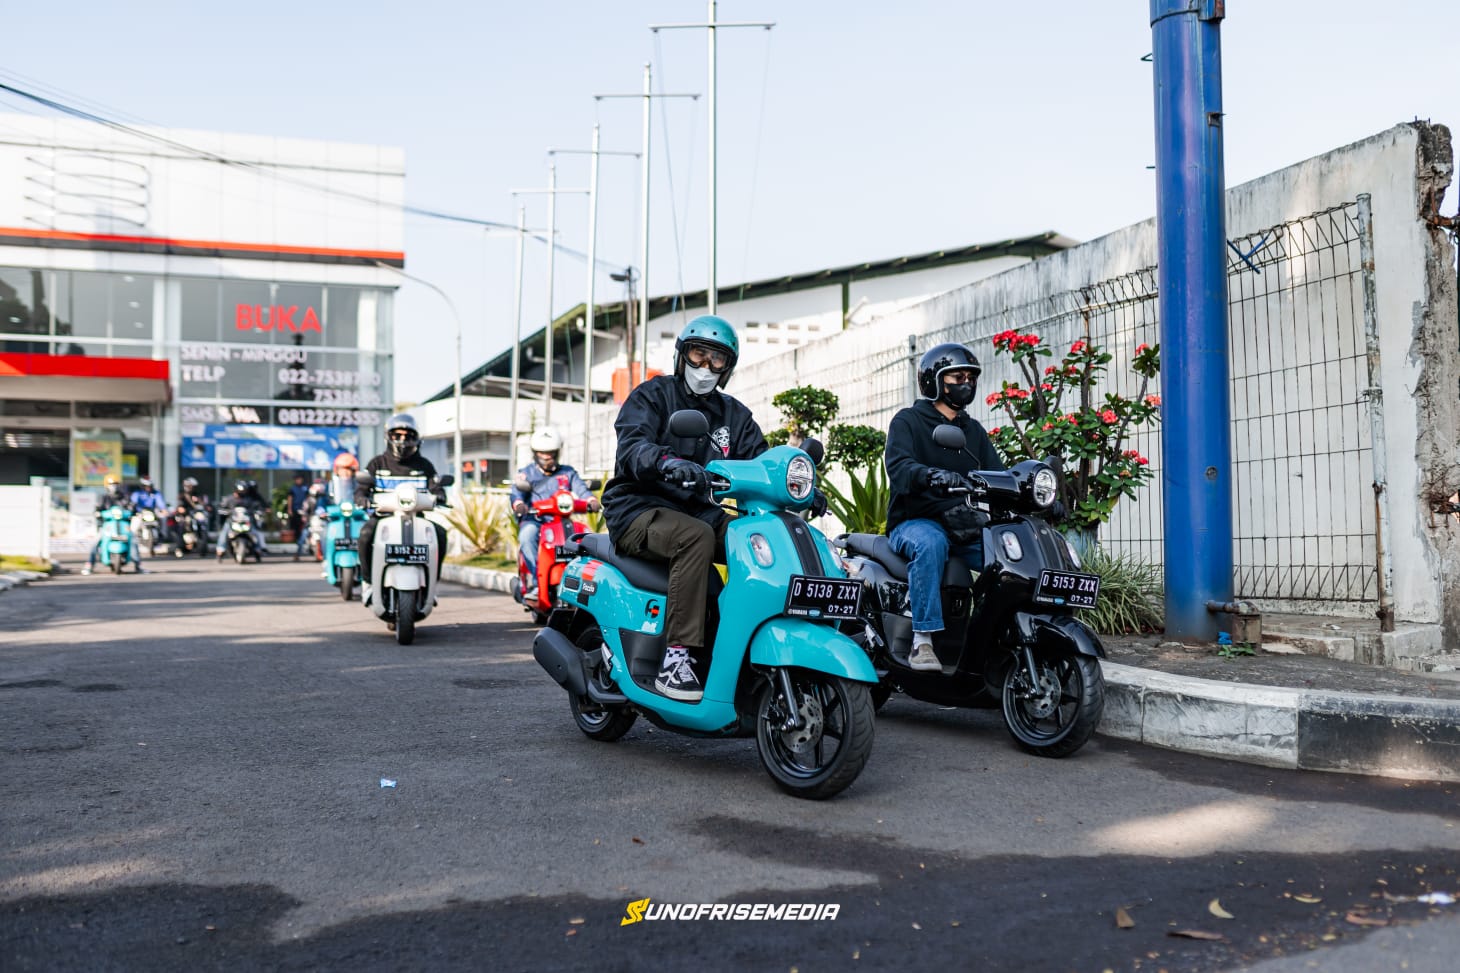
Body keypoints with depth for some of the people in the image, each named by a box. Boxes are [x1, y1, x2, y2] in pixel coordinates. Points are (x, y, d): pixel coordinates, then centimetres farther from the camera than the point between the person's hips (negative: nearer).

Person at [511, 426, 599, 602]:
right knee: (527, 534, -36)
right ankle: (535, 583, -37)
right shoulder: (526, 473, 16)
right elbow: (517, 492, -3)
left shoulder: (568, 473, 21)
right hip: (533, 519, -1)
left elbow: (580, 488, 3)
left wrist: (591, 500, -21)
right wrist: (518, 504, -28)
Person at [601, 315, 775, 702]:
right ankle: (676, 657, -36)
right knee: (696, 537, -36)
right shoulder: (652, 395, 1)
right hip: (639, 510, -5)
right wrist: (667, 461, -41)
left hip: (699, 510, 6)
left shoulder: (733, 415, 18)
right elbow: (631, 447, -18)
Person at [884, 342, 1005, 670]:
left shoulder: (974, 431, 22)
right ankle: (922, 642, -37)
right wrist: (932, 475, -38)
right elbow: (898, 466, -16)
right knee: (930, 544, -38)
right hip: (915, 522, -5)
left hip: (967, 526, 5)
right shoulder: (907, 421, 4)